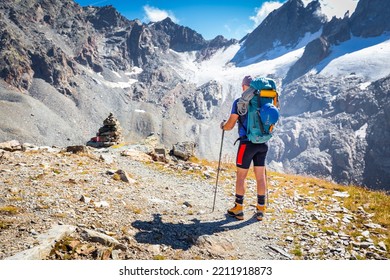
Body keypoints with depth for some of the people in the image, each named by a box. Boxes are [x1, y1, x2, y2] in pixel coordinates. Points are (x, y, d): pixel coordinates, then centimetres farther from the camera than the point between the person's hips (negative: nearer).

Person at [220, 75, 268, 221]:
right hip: (262, 143, 5)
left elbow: (230, 125, -8)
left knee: (241, 176, 7)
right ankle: (261, 210, 17)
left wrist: (223, 125, 14)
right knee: (260, 176, 10)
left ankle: (238, 209, 14)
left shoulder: (239, 102, -8)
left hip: (247, 143, -5)